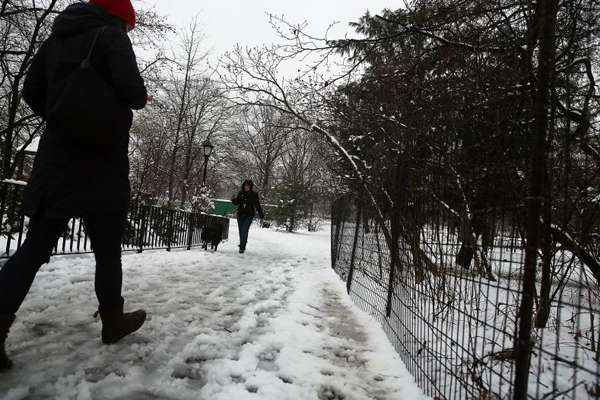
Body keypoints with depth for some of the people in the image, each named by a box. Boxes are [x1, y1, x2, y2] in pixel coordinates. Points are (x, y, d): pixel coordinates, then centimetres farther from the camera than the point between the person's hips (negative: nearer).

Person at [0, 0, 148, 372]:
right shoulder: (111, 35, -2)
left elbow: (32, 91, 17)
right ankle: (113, 321, 19)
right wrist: (141, 99, 5)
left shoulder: (57, 36, 18)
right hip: (102, 162, -6)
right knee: (107, 247, 6)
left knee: (35, 246, 7)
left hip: (56, 159, 6)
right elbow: (130, 87, -17)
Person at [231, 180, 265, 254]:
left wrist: (261, 214, 1)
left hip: (249, 215, -4)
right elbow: (237, 202, 10)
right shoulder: (241, 193, 8)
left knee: (245, 230, -14)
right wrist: (234, 200, -12)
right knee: (241, 230, 7)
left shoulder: (254, 194, 0)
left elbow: (257, 205, 4)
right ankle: (242, 245, 22)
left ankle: (242, 246, -11)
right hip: (240, 214, 4)